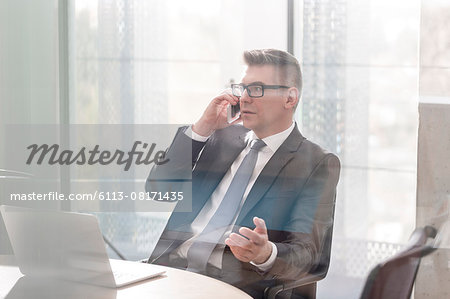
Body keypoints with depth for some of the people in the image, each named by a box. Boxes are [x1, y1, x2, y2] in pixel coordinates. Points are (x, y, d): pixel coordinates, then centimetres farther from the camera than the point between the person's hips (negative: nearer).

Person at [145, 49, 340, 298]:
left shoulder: (318, 165, 1)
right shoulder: (223, 137, 17)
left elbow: (304, 253, -8)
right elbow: (157, 188, 10)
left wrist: (266, 254, -30)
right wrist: (202, 127, 3)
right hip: (169, 265, 4)